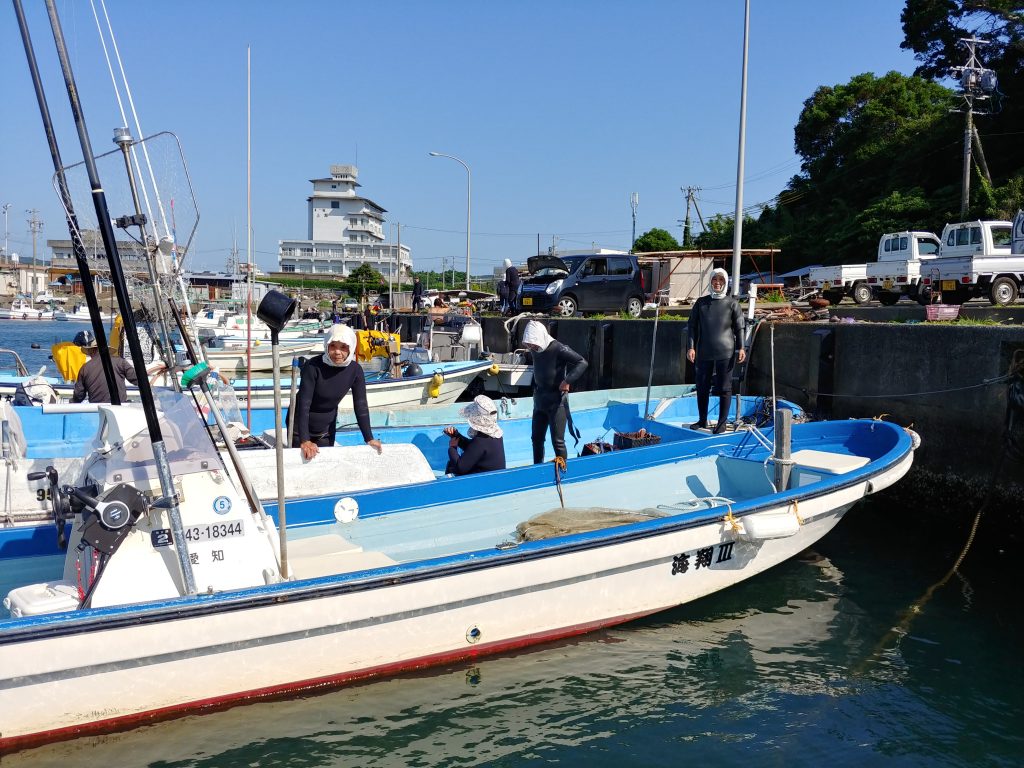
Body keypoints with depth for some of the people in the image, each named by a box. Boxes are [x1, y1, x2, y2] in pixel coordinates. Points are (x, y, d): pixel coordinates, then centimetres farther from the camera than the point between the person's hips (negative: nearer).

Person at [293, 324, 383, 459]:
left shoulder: (355, 370, -15)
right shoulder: (313, 366, -27)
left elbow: (361, 405, -10)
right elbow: (304, 403, -29)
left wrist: (369, 438, -15)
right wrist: (304, 441, -36)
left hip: (326, 428, 4)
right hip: (300, 427, -4)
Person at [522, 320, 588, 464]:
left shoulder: (558, 349, -17)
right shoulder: (536, 350, 5)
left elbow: (582, 363, -21)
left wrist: (568, 381, -25)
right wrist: (535, 390, 11)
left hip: (556, 402, -7)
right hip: (540, 400, 7)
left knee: (557, 441, -4)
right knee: (537, 438, 14)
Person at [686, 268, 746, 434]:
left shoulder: (732, 303, 3)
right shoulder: (701, 302, 10)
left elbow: (739, 327, 2)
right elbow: (692, 325, 9)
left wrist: (740, 348, -8)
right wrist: (690, 347, -1)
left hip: (725, 353, -3)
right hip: (704, 352, 3)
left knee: (724, 389, 1)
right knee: (702, 388, 9)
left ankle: (722, 423, 10)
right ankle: (702, 421, 23)